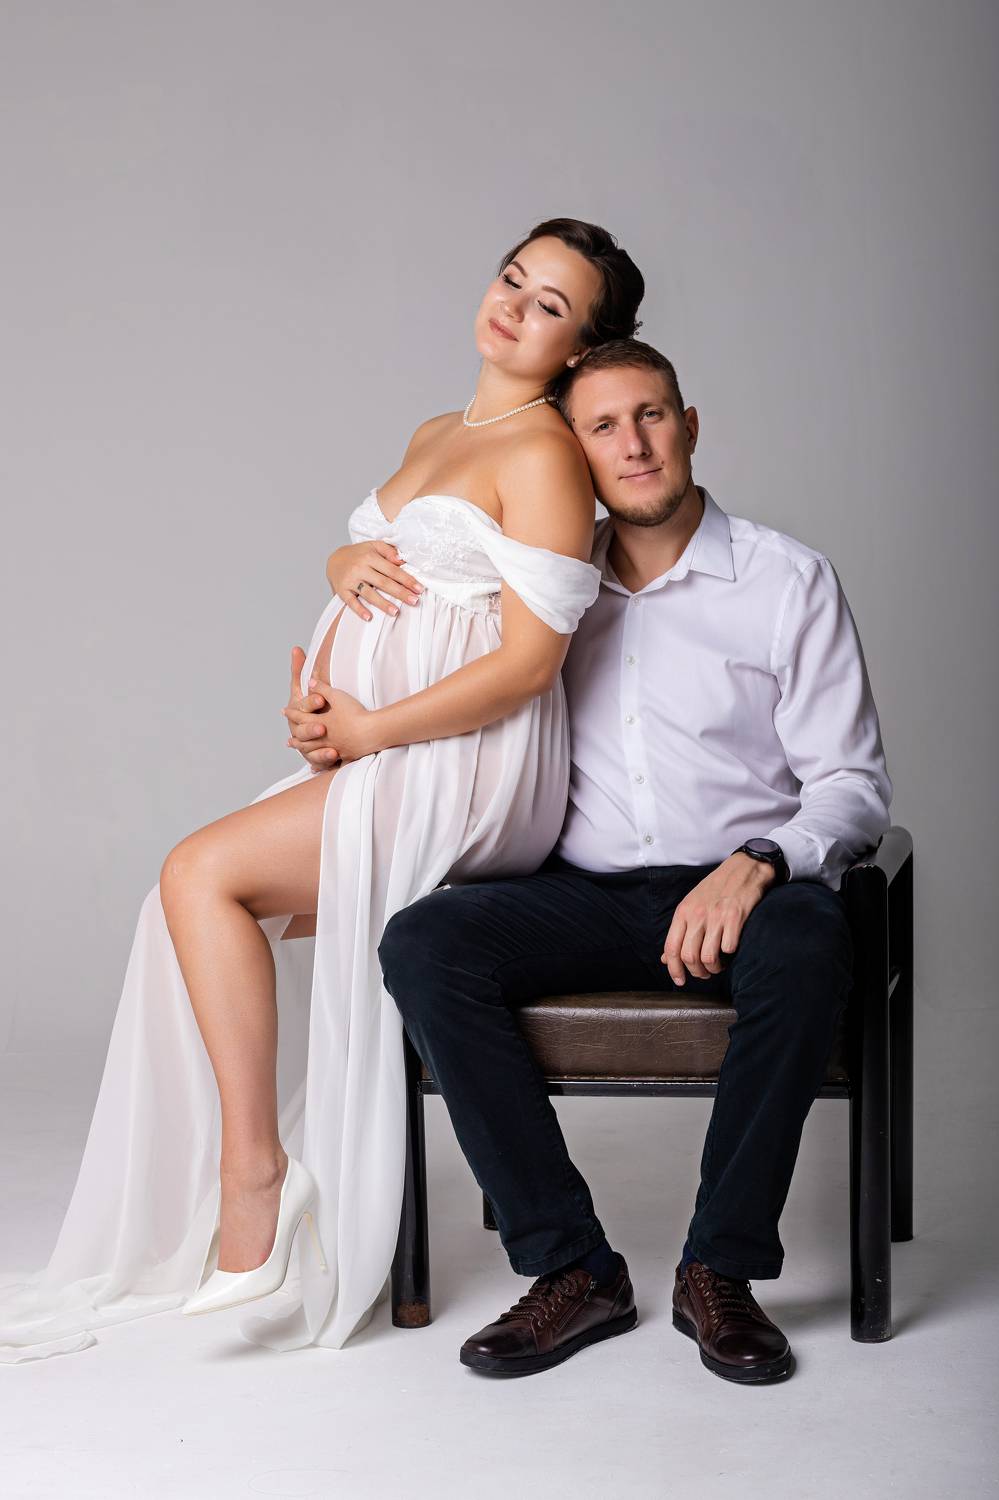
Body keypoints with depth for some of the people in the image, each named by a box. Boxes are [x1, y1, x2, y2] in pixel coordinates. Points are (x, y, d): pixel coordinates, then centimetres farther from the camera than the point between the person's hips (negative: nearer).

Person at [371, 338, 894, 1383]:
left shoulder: (785, 580, 2)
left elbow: (852, 785, -2)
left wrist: (755, 865, -23)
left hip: (738, 891, -3)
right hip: (586, 894, 3)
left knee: (807, 942, -38)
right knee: (422, 944, -25)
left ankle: (720, 1268, -23)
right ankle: (571, 1266, -21)